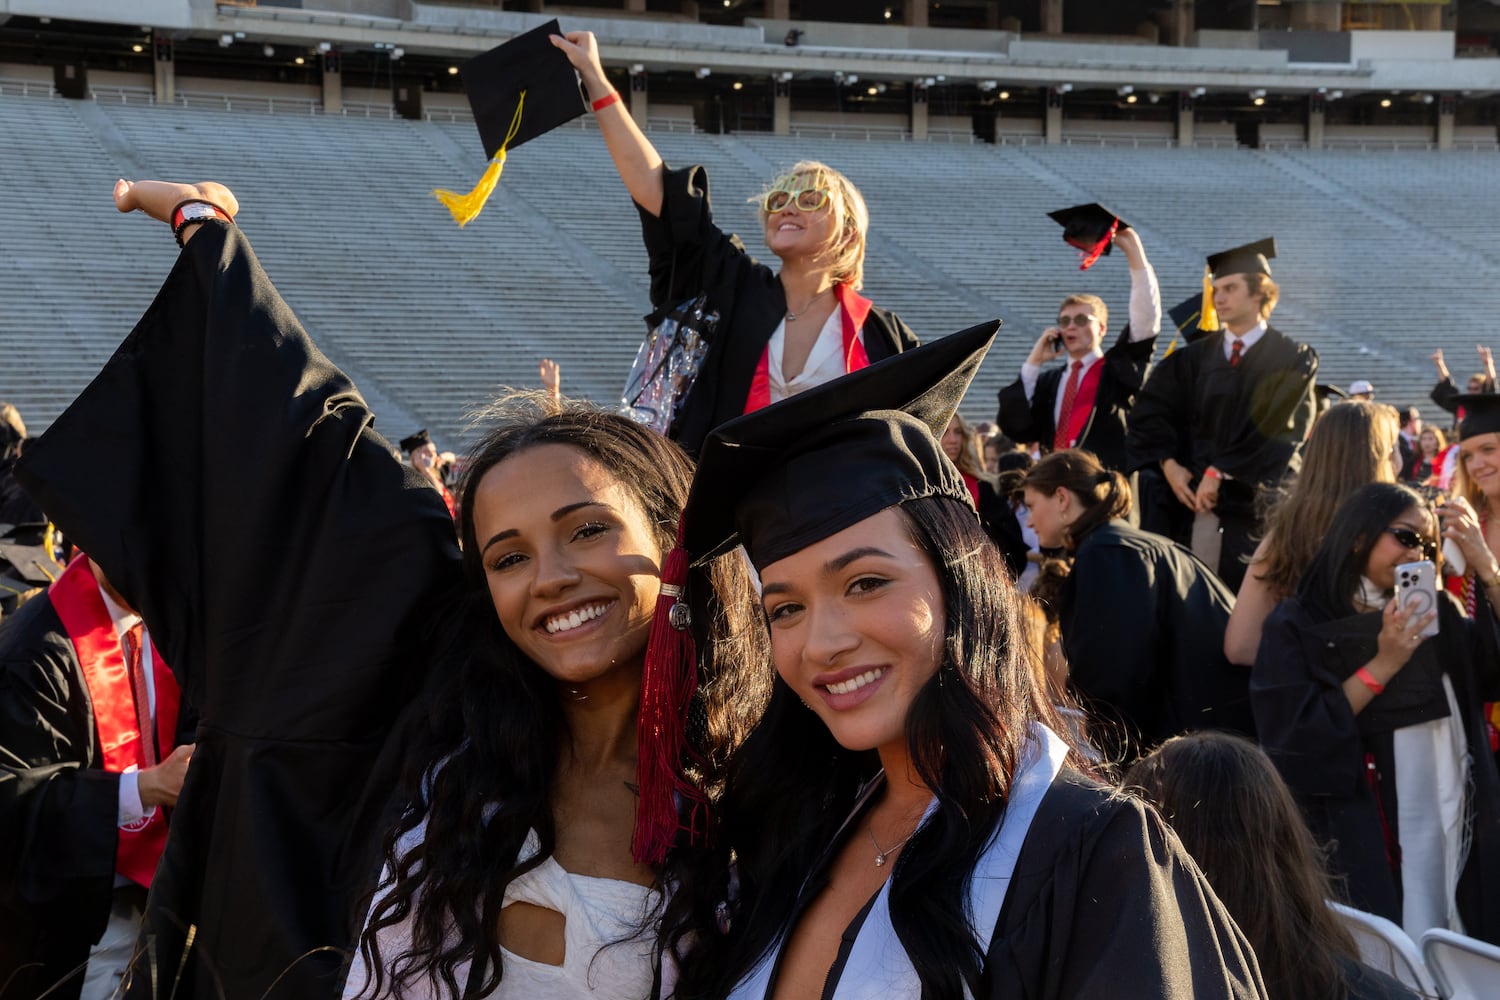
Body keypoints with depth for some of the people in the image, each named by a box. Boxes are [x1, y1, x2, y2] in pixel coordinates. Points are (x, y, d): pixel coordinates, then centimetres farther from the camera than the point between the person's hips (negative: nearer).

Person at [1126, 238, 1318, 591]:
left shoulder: (1292, 360, 3)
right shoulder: (1194, 357, 13)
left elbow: (1278, 430, -8)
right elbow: (1149, 413, 7)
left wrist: (1220, 472, -12)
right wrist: (1168, 463, -8)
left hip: (1257, 507, -3)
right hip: (1197, 503, 3)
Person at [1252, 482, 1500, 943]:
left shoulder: (1438, 617, 10)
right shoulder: (1298, 625, -5)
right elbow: (1290, 739, -14)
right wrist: (1382, 666, -16)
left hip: (1453, 828, 5)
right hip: (1361, 839, -4)